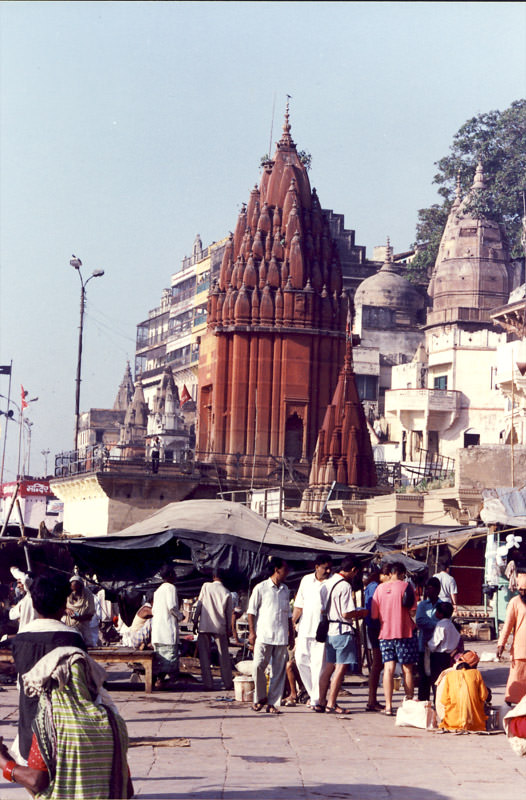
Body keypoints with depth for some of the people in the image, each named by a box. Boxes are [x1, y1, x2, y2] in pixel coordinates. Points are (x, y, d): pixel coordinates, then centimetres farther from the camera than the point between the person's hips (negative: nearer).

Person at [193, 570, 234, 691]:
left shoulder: (206, 586, 0)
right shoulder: (227, 593, 1)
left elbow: (199, 605, 0)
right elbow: (229, 613, 5)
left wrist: (195, 622, 7)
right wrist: (229, 630, 14)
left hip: (204, 626, -1)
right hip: (220, 627, 1)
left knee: (204, 655, 4)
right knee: (224, 656, 11)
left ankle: (208, 684, 0)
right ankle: (228, 683, 15)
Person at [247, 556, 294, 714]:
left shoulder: (285, 590, 15)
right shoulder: (261, 588, 0)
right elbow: (251, 611, 1)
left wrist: (291, 635, 17)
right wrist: (251, 632, -6)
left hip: (281, 636, 4)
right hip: (263, 635, -4)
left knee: (279, 669, 1)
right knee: (258, 666, -11)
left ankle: (273, 703, 5)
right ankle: (260, 698, 9)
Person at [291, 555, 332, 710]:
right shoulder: (306, 580, 9)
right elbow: (299, 605, 14)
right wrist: (291, 624, 10)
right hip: (305, 628, 4)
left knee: (319, 664, -5)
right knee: (300, 660, 4)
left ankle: (316, 699, 1)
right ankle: (313, 693, 20)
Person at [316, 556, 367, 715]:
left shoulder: (327, 583, 10)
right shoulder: (344, 586, -16)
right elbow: (346, 614, -20)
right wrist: (360, 613, -1)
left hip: (329, 630, 8)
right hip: (343, 632, -8)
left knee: (329, 666, 14)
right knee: (341, 668, -3)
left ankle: (321, 702, 17)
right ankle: (331, 704, -2)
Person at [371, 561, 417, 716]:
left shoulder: (380, 588, 4)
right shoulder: (406, 586, -4)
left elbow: (374, 615, 4)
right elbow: (412, 611, -9)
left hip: (385, 633, 2)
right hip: (405, 633, -2)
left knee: (388, 668, 2)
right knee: (407, 669, 6)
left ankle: (388, 706, -5)